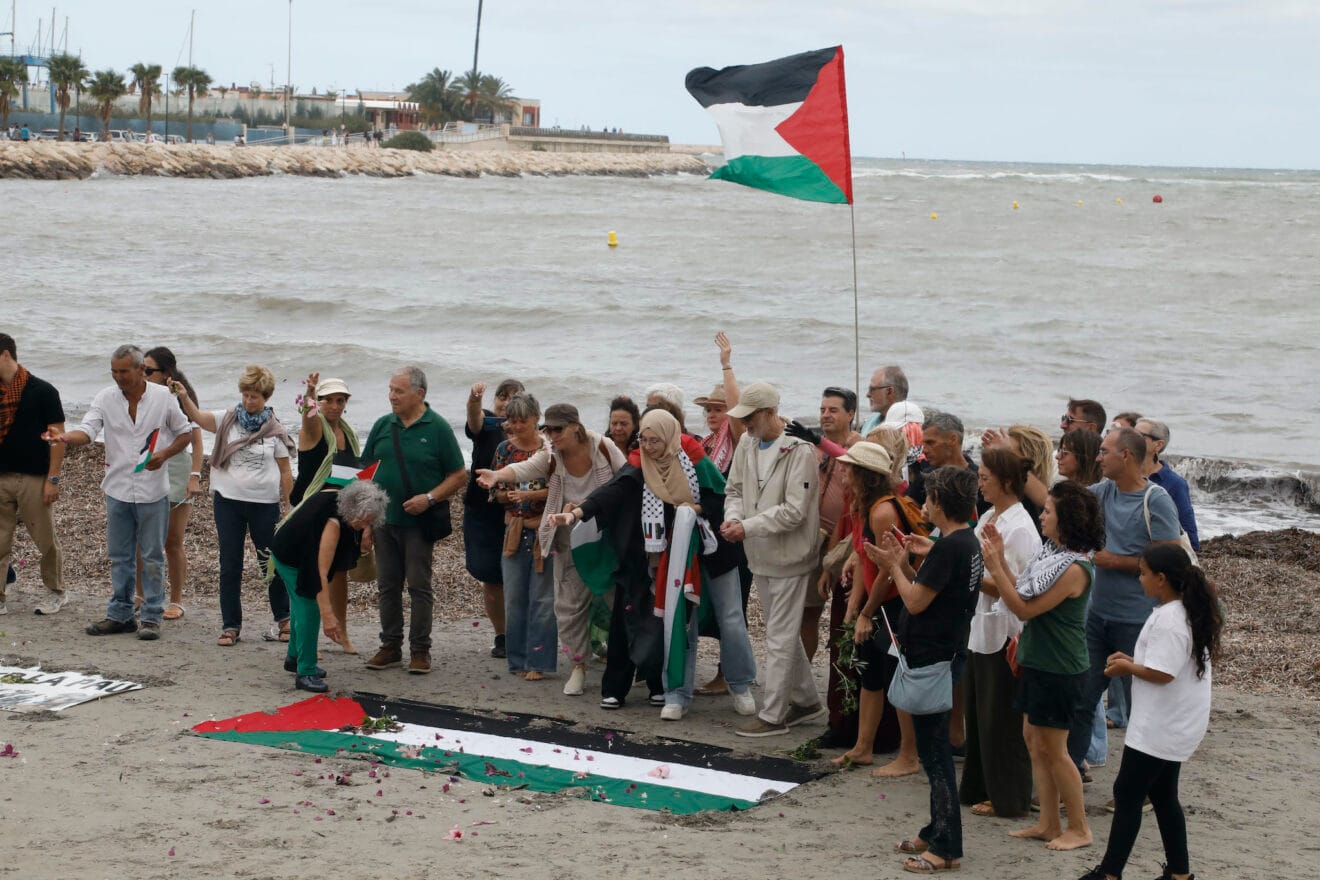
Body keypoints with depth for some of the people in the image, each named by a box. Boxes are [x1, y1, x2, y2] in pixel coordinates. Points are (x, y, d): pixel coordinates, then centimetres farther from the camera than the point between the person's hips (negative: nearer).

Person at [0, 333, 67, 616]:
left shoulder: (42, 391, -5)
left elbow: (58, 436, -6)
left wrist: (53, 479, -11)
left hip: (34, 478, -4)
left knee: (46, 539, 5)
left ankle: (56, 592, 21)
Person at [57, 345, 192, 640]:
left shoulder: (163, 397, -5)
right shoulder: (106, 398, -1)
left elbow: (185, 433, 4)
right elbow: (86, 432, -12)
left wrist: (164, 454, -14)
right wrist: (64, 437, -34)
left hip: (152, 491, -2)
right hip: (118, 490, 3)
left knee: (152, 557, 3)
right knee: (119, 557, 10)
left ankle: (151, 617, 10)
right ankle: (120, 614, 20)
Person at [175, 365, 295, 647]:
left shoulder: (274, 431, 1)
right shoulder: (227, 420, 3)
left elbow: (285, 472, 3)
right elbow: (198, 417, -14)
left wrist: (287, 508, 0)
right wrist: (184, 398, -32)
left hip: (265, 504, -1)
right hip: (228, 501, 1)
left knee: (271, 564, 7)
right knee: (230, 567, 4)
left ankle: (282, 619, 24)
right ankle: (231, 627, 10)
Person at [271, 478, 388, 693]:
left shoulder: (339, 496, -20)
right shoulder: (332, 523, -41)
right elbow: (321, 573, -43)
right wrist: (327, 614, -47)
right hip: (291, 558, -9)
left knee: (302, 603, 21)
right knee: (309, 609, -14)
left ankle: (294, 658, 39)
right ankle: (305, 673, -10)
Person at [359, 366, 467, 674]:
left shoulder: (438, 428, -5)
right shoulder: (383, 426, 8)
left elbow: (459, 475, -3)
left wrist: (429, 498, -16)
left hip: (419, 522, -4)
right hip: (384, 520, 4)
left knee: (419, 586, -1)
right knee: (387, 586, 9)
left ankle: (420, 651, 6)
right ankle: (390, 647, 19)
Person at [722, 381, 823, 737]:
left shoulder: (799, 451, -18)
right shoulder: (747, 445, 5)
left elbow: (794, 511, -21)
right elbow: (734, 488, 12)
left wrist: (748, 527, -21)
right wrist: (732, 517, -9)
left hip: (788, 557, -8)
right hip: (760, 555, 8)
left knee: (780, 638, -2)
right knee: (786, 633, 19)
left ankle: (772, 715, 5)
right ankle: (806, 700, 32)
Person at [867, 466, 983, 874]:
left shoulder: (949, 547, -22)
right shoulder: (968, 542, 9)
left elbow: (916, 601, -19)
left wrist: (894, 566, -5)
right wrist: (902, 565, 5)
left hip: (931, 658, -10)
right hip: (942, 654, 10)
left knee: (934, 749, -4)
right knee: (934, 747, 18)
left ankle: (946, 847, 1)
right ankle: (937, 831, 28)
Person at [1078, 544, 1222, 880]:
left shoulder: (1168, 620, -23)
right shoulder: (1191, 612, 9)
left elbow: (1161, 673, -27)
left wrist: (1127, 666, -11)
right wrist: (1135, 661, 8)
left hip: (1158, 728, -10)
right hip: (1174, 726, 10)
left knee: (1127, 793, -2)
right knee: (1163, 796, 17)